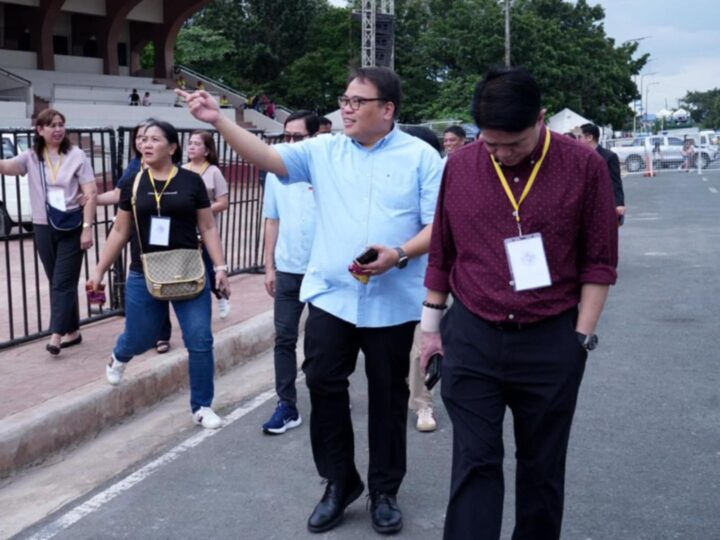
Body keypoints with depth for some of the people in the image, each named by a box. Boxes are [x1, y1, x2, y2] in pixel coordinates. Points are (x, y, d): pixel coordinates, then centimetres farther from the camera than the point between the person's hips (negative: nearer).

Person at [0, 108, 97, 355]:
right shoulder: (31, 157, 5)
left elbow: (90, 194, -7)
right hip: (44, 228, 4)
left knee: (63, 282, -5)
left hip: (72, 228, -4)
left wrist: (87, 228, -13)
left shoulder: (76, 156, -4)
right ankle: (72, 331, 20)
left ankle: (56, 335, -7)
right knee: (57, 282, 10)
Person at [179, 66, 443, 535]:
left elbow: (440, 224, -7)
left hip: (393, 301, -3)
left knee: (387, 396, 9)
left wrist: (400, 254, -22)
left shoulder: (421, 157, -3)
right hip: (331, 294, 3)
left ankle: (385, 491, 25)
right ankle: (339, 482, 24)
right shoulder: (323, 152, 5)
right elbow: (268, 158, -5)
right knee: (324, 386, 5)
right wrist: (219, 120, -16)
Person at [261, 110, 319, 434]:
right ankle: (287, 406, 10)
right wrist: (269, 267, 9)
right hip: (287, 269, 3)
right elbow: (272, 221, 10)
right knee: (284, 338, 3)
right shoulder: (276, 172, 4)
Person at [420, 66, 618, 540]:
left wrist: (582, 337, -4)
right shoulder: (459, 166, 1)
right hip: (471, 339, 1)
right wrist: (432, 325, 11)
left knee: (542, 465, 12)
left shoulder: (585, 166, -6)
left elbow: (599, 261, -2)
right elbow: (441, 254, 9)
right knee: (474, 463, 1)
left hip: (552, 342, -1)